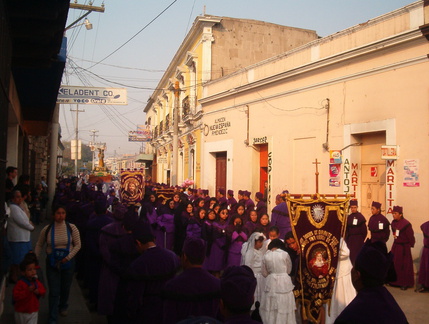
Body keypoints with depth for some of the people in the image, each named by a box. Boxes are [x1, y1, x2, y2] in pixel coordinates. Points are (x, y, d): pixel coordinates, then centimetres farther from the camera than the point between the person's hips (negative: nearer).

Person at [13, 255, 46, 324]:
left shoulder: (36, 282, -3)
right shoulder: (20, 283, -20)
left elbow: (43, 289, 6)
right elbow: (16, 296, -27)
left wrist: (39, 292, -17)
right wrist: (27, 291, -34)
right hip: (21, 312, -3)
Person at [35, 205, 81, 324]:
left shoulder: (72, 228, -9)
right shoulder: (46, 229, -7)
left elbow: (78, 245, -6)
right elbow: (39, 245, 6)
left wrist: (68, 257, -15)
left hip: (68, 262, 1)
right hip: (52, 263, -1)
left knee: (65, 288, 18)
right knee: (54, 292, 0)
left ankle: (63, 307, 47)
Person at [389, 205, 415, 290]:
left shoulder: (406, 224, -21)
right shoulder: (393, 222, 1)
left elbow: (410, 236, -13)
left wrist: (411, 245, -5)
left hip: (404, 247, -7)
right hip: (395, 245, 7)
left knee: (404, 265, 3)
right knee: (394, 264, 11)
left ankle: (405, 283, 15)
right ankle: (394, 281, 25)